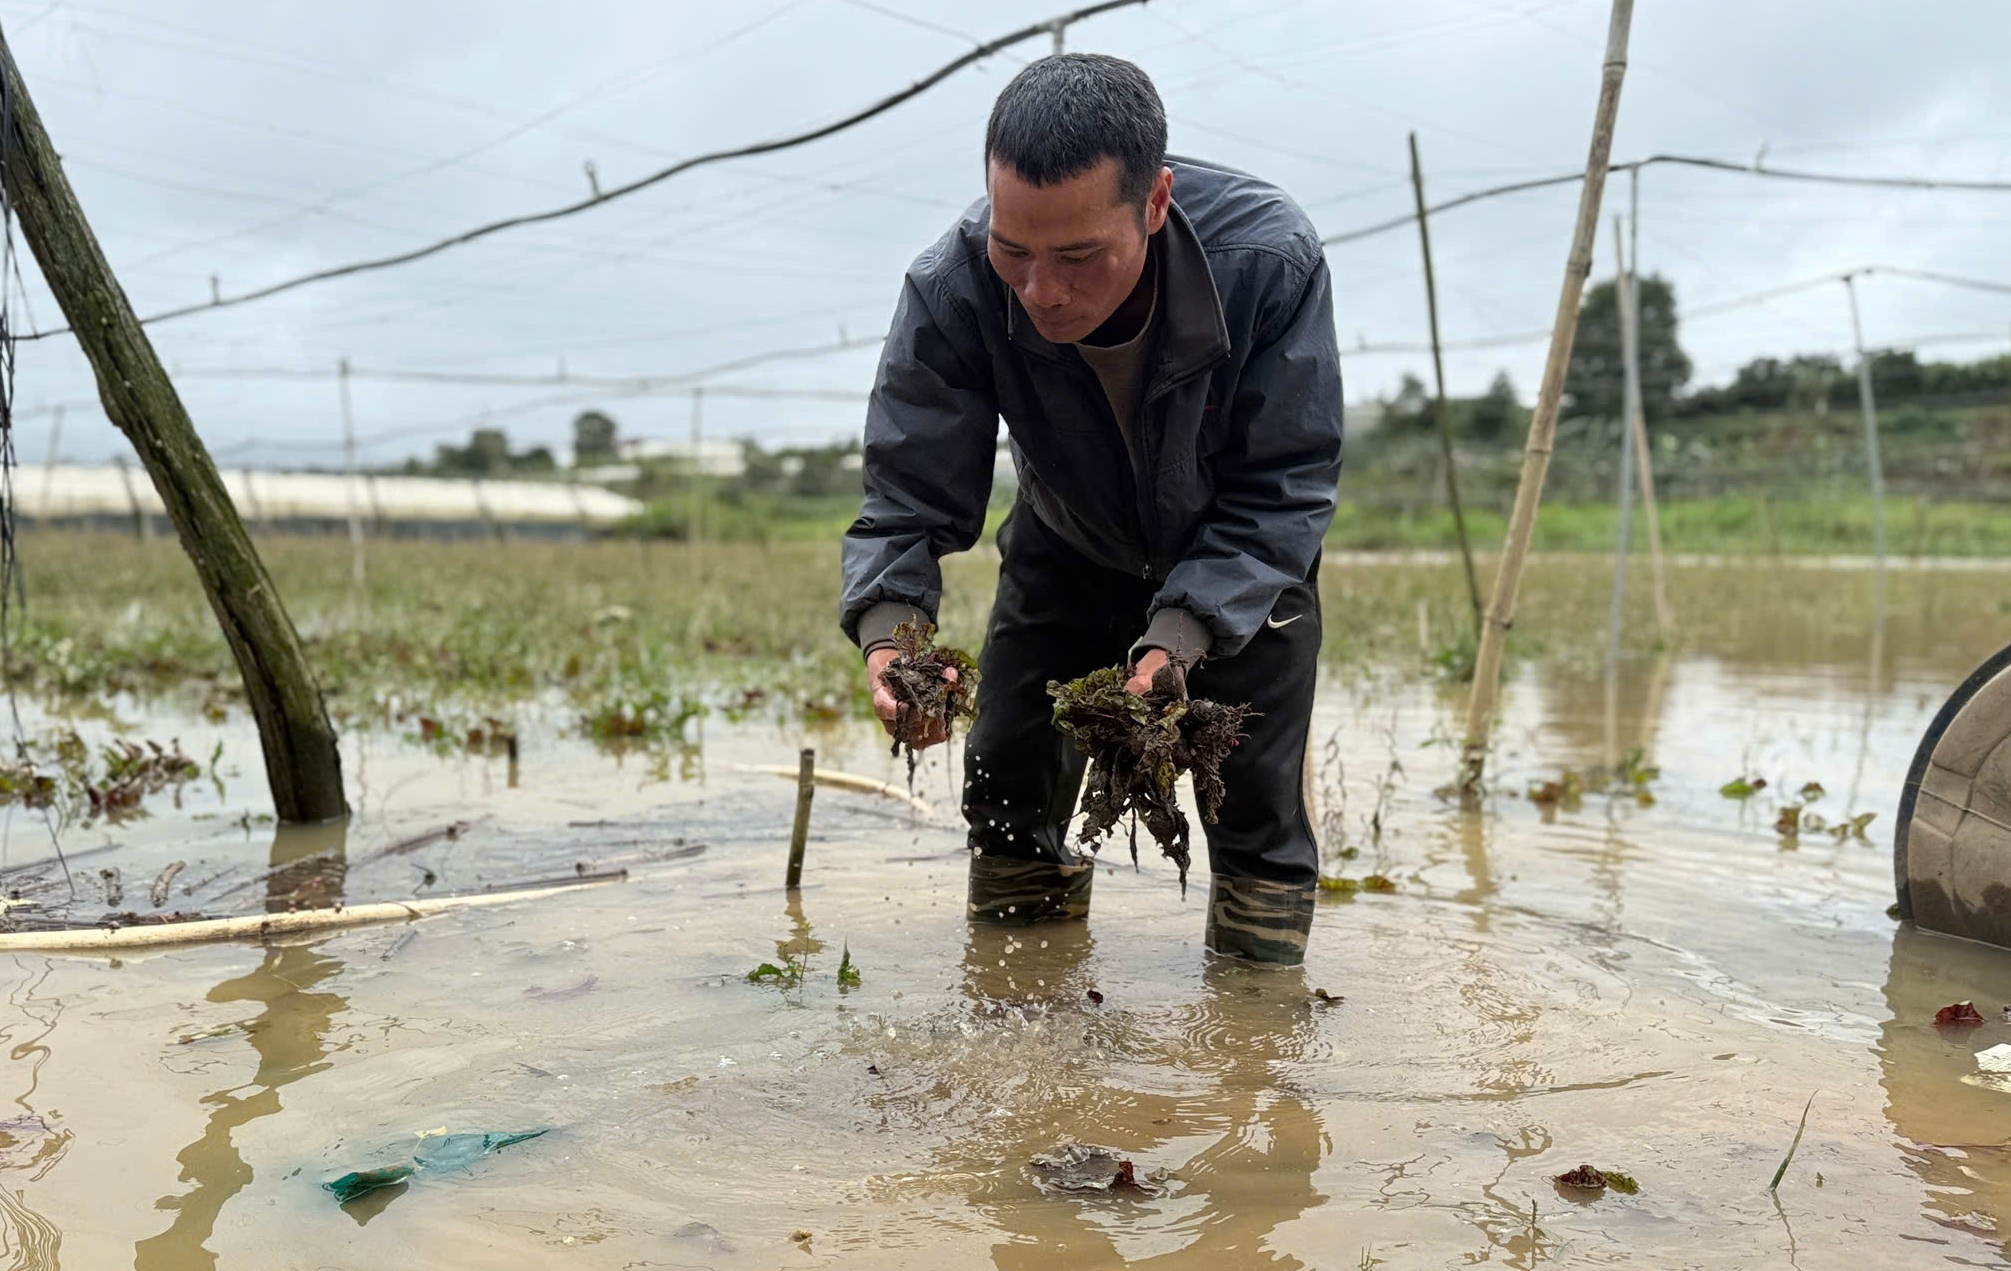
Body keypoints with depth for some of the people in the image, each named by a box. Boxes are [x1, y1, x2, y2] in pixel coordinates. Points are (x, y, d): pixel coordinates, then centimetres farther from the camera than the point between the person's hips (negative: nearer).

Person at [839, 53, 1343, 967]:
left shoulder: (1271, 259, -36)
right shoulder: (951, 290, -32)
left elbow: (1281, 490, -30)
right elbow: (909, 499, -26)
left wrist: (1178, 636, -44)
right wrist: (889, 632, -47)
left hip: (1241, 556, -1)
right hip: (1070, 549, 2)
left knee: (1258, 806, -5)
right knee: (1008, 783, 4)